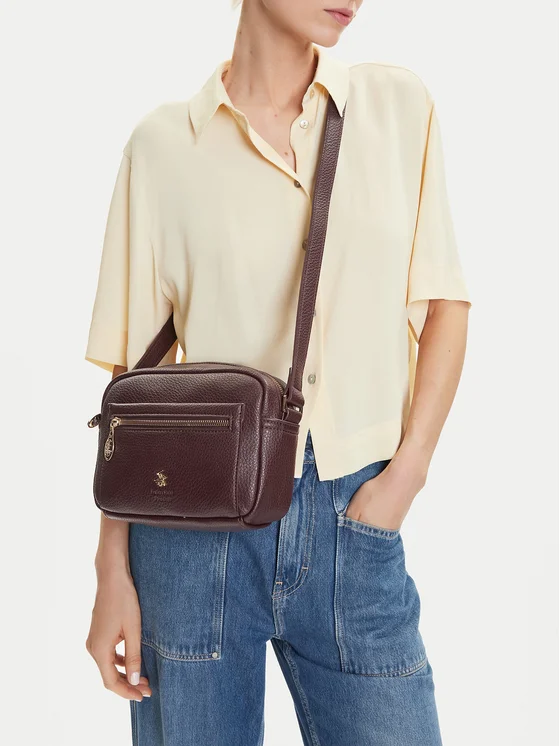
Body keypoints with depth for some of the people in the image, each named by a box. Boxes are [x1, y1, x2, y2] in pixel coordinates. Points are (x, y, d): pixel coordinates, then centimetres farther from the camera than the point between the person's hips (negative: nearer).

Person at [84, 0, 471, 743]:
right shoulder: (162, 142, 1)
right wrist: (114, 571, 1)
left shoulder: (400, 105, 5)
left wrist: (405, 472, -4)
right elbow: (134, 372, 2)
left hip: (354, 521, 1)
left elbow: (445, 305, 8)